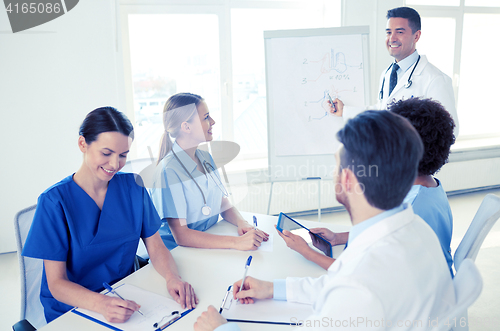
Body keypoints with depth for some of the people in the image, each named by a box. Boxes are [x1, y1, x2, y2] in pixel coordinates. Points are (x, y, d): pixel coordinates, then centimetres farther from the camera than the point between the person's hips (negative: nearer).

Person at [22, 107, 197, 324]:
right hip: (72, 309, -1)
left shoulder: (132, 186, -1)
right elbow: (56, 283, -14)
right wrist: (101, 304, -32)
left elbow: (156, 247, 0)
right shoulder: (54, 201, -12)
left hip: (126, 301, 2)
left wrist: (172, 277, -21)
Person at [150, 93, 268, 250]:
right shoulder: (168, 171, -19)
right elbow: (181, 235, -23)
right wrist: (237, 242, -29)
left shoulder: (206, 158, 7)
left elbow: (224, 203, 11)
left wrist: (242, 223, -11)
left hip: (210, 246, 7)